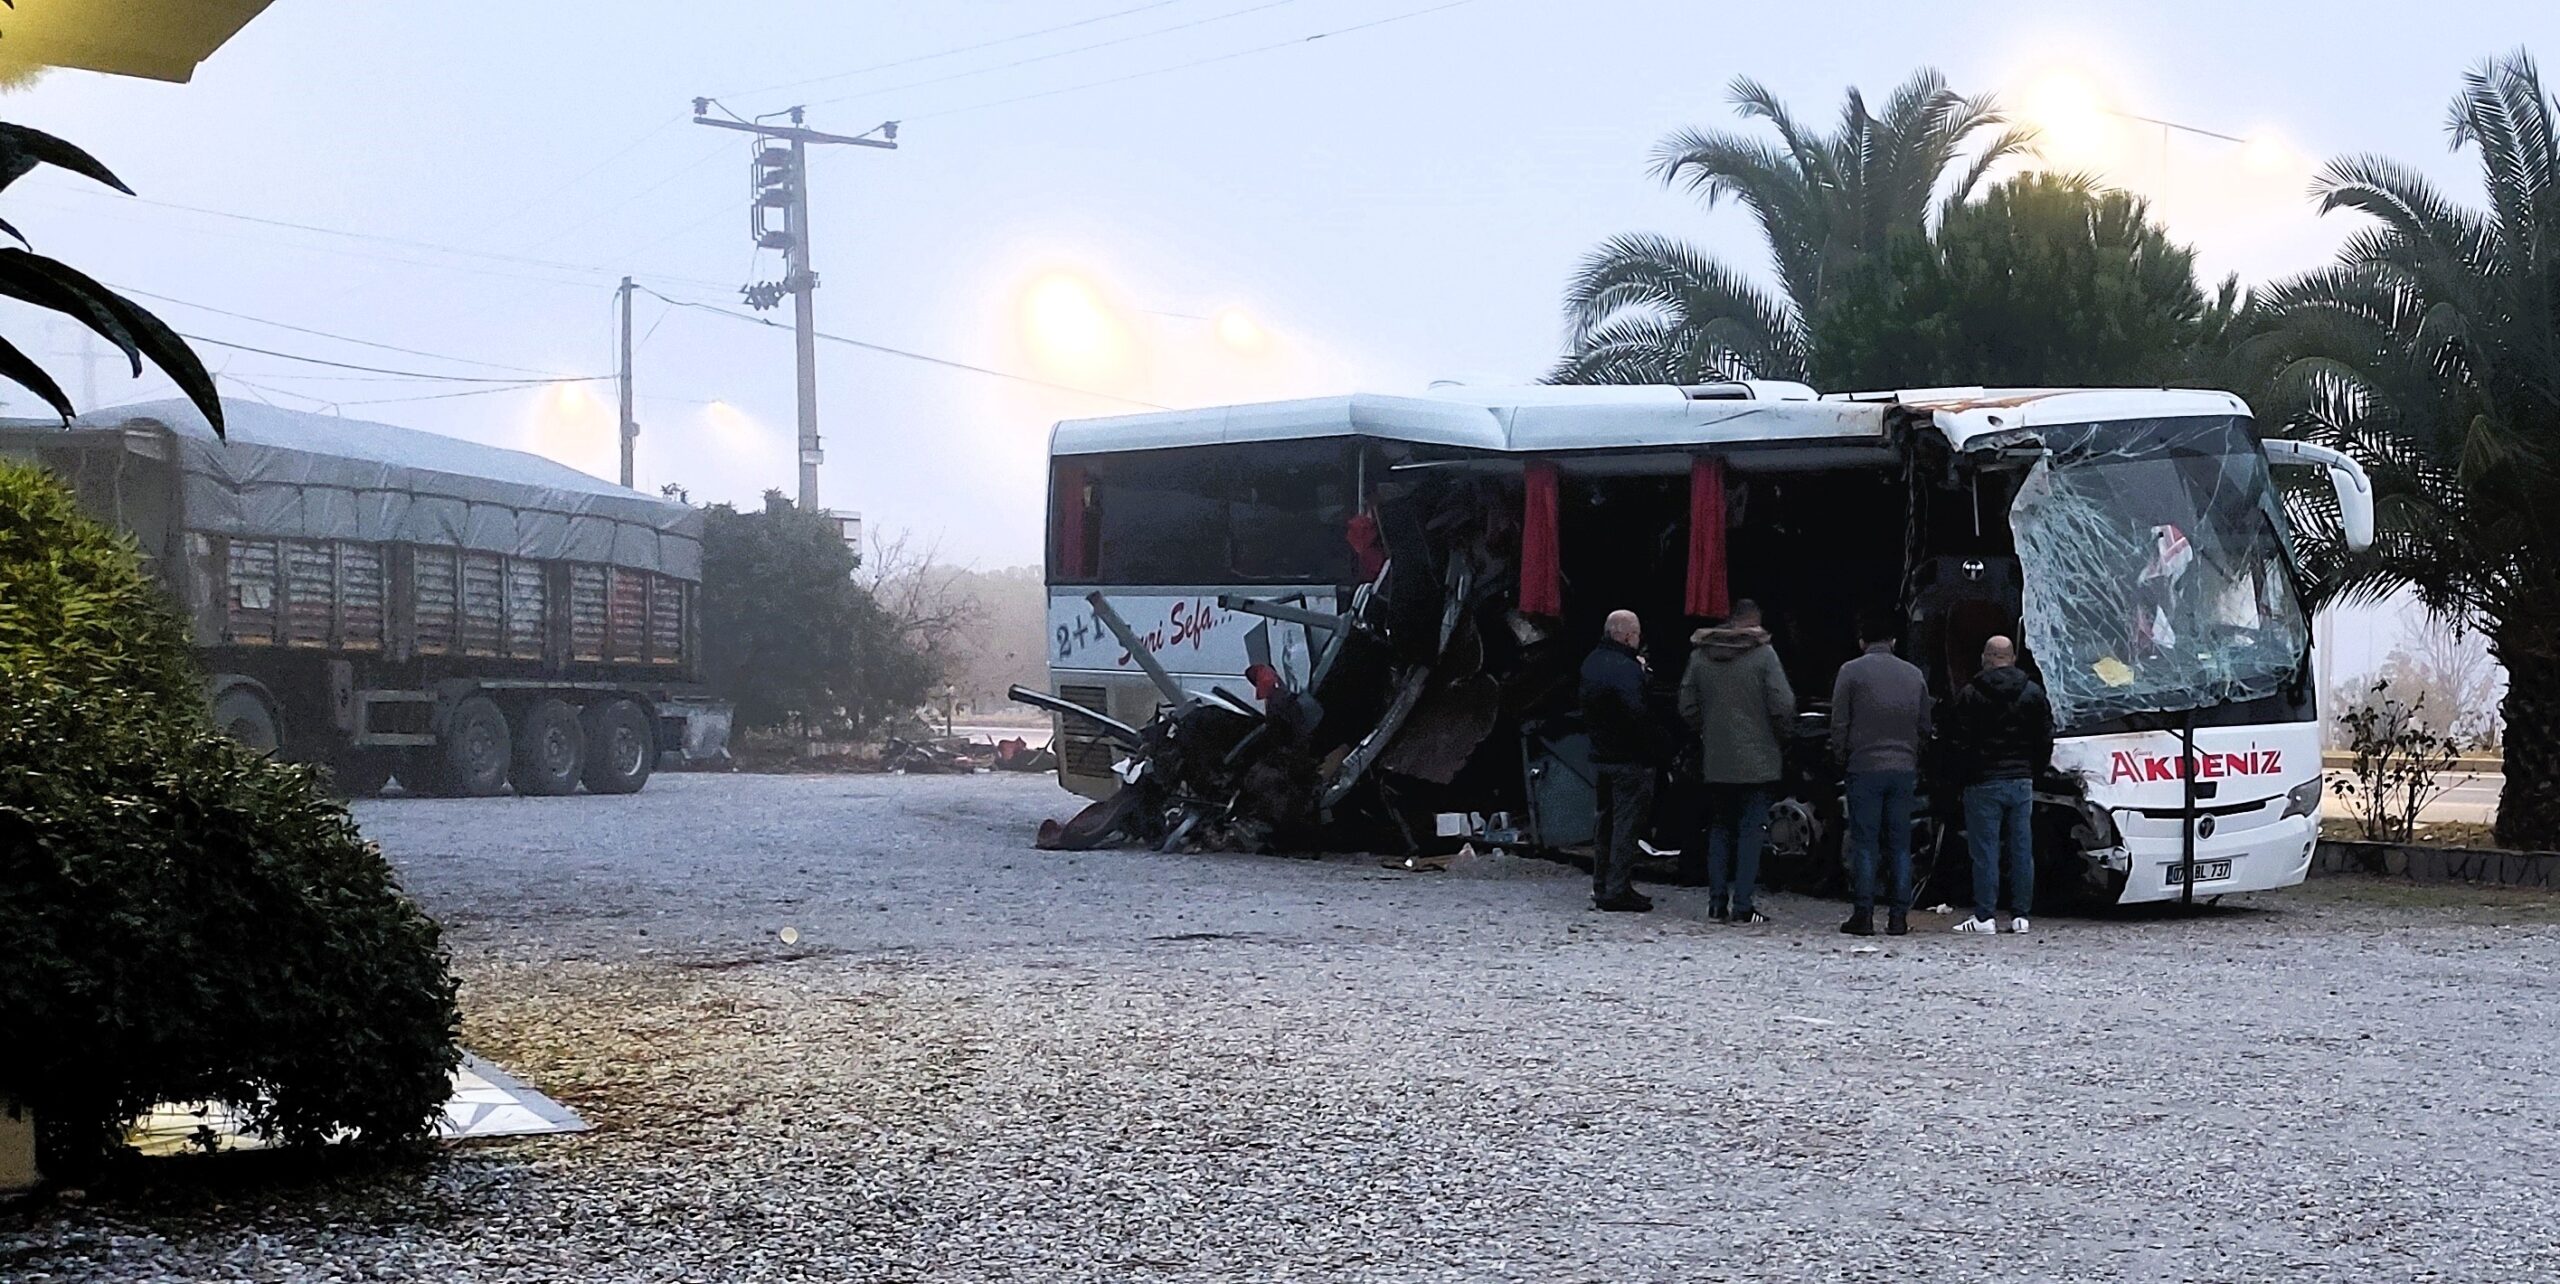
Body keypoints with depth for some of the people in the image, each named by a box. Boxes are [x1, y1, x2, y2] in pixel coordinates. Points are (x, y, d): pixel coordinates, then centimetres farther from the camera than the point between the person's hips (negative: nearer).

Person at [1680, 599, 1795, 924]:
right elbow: (1783, 705, -12)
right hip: (1756, 760, -4)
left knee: (1719, 830, 13)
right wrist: (1782, 737, 6)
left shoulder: (1700, 656, 4)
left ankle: (1717, 901, 12)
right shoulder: (1763, 655, -9)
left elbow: (1687, 708, 6)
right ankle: (1743, 905, -3)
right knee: (1751, 830, 0)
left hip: (1715, 762, 4)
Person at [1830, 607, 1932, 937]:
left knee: (1864, 844, 0)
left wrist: (1841, 761, 8)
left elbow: (1839, 725, -4)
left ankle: (1863, 915, -3)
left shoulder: (1851, 672, -3)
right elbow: (1925, 728, 13)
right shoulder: (1914, 675, 10)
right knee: (1900, 845, 7)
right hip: (1904, 769, 3)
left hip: (1864, 768, -3)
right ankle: (1899, 916, 5)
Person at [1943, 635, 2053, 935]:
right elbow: (2046, 739, 9)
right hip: (2022, 782, 4)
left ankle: (1984, 916, -4)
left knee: (1985, 851, -2)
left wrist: (1968, 771, 8)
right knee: (2022, 850, 7)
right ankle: (2020, 915, 8)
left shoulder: (1969, 696, -7)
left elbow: (1957, 741, -6)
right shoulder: (2033, 693, 6)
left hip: (1983, 783, -4)